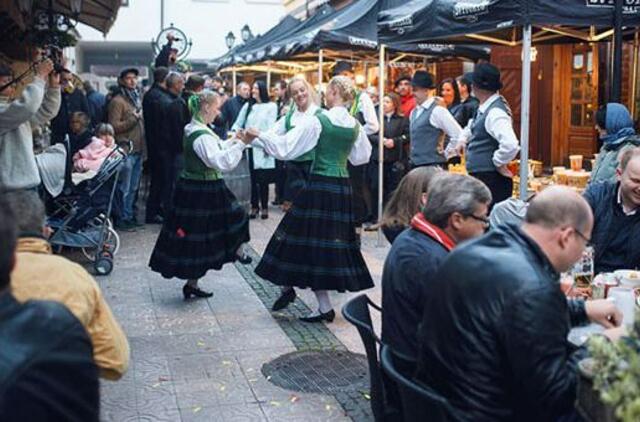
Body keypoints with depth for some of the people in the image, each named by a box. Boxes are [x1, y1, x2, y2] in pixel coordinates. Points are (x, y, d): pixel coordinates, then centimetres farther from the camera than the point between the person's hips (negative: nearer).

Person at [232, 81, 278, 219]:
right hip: (250, 146, 3)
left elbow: (271, 127, -4)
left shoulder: (271, 106, 2)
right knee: (253, 177, 6)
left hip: (262, 147, -3)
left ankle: (264, 207, 8)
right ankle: (254, 206, 14)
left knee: (263, 179, -2)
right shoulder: (247, 106, 14)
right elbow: (238, 123, 12)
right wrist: (235, 131, -9)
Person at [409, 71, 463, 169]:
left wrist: (446, 153, -6)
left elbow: (459, 136, -12)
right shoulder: (414, 112, 14)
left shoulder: (437, 110, -11)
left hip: (432, 166, -8)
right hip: (416, 165, 8)